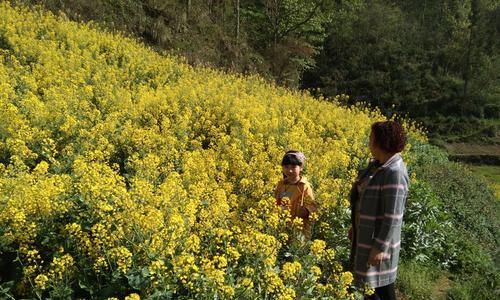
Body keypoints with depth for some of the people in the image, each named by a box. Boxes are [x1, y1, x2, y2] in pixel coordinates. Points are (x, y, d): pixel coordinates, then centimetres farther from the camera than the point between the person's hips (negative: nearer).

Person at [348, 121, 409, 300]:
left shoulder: (394, 174, -26)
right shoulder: (377, 164, 3)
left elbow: (393, 216, -25)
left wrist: (380, 248, -22)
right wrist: (355, 226, 19)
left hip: (379, 237, -9)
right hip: (365, 233, 9)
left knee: (381, 284, 7)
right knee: (368, 279, 21)